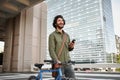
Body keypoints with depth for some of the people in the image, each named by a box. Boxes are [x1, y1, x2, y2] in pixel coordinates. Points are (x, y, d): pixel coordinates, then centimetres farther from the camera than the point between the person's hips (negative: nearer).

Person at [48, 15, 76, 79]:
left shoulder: (67, 35, 15)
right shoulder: (52, 35, -1)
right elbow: (51, 50, -11)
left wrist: (71, 47, -3)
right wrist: (56, 60, -24)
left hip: (68, 63, 5)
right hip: (58, 64, -4)